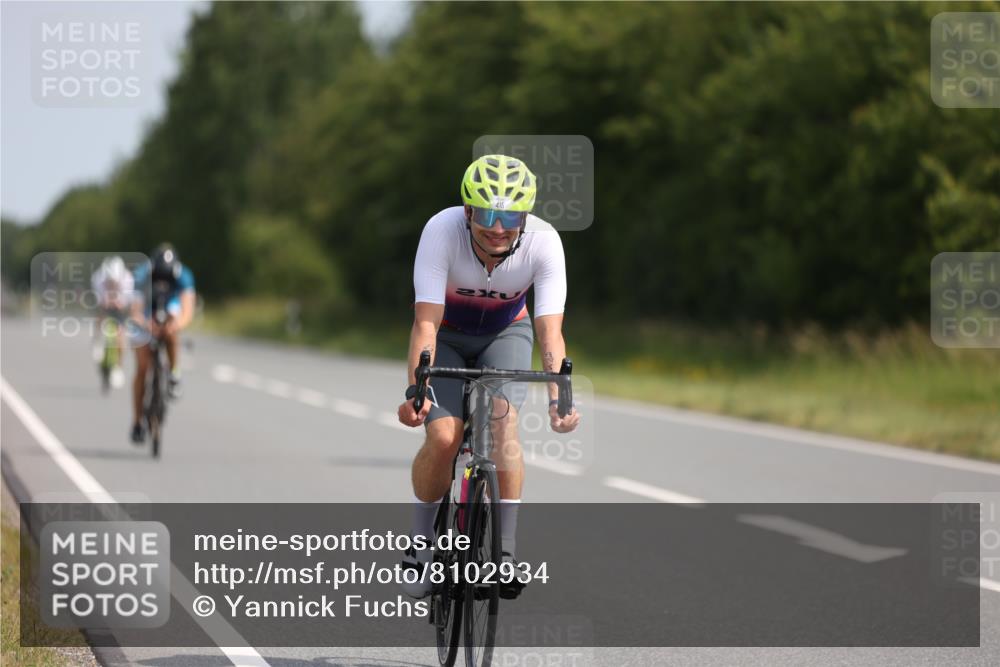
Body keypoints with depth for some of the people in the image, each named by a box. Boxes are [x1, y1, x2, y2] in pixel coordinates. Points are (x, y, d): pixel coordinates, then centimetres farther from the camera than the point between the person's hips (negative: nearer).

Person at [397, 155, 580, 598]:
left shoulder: (544, 241, -30)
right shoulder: (442, 230, -33)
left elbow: (550, 329, -33)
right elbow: (426, 322, -36)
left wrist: (558, 399, -47)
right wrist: (416, 390, -48)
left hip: (505, 333, 1)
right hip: (448, 335, -1)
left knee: (502, 418, -26)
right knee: (443, 437, -20)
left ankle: (504, 550, -20)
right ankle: (420, 542, 3)